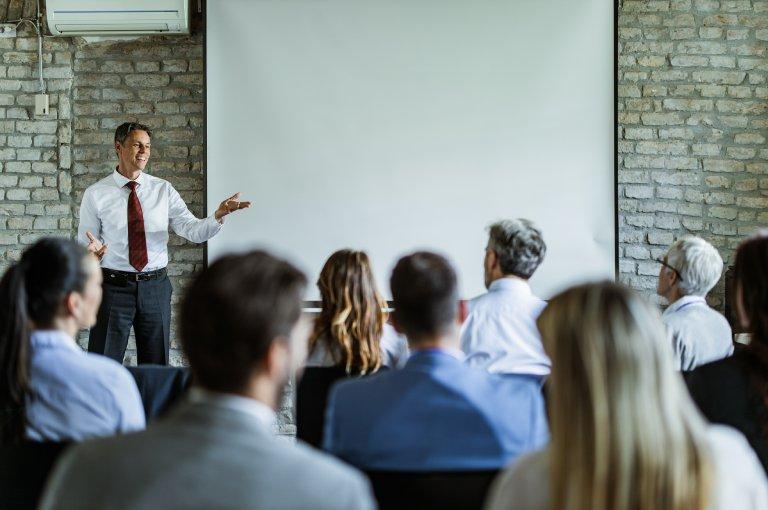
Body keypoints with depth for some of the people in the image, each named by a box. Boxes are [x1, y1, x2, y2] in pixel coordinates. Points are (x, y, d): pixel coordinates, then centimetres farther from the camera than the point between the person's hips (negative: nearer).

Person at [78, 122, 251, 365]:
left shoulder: (163, 190, 5)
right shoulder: (95, 195, -1)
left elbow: (193, 231, -5)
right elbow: (83, 245, 1)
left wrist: (219, 215, -25)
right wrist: (93, 250, -23)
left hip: (155, 288, 2)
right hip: (113, 287, -2)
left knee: (157, 367, 9)